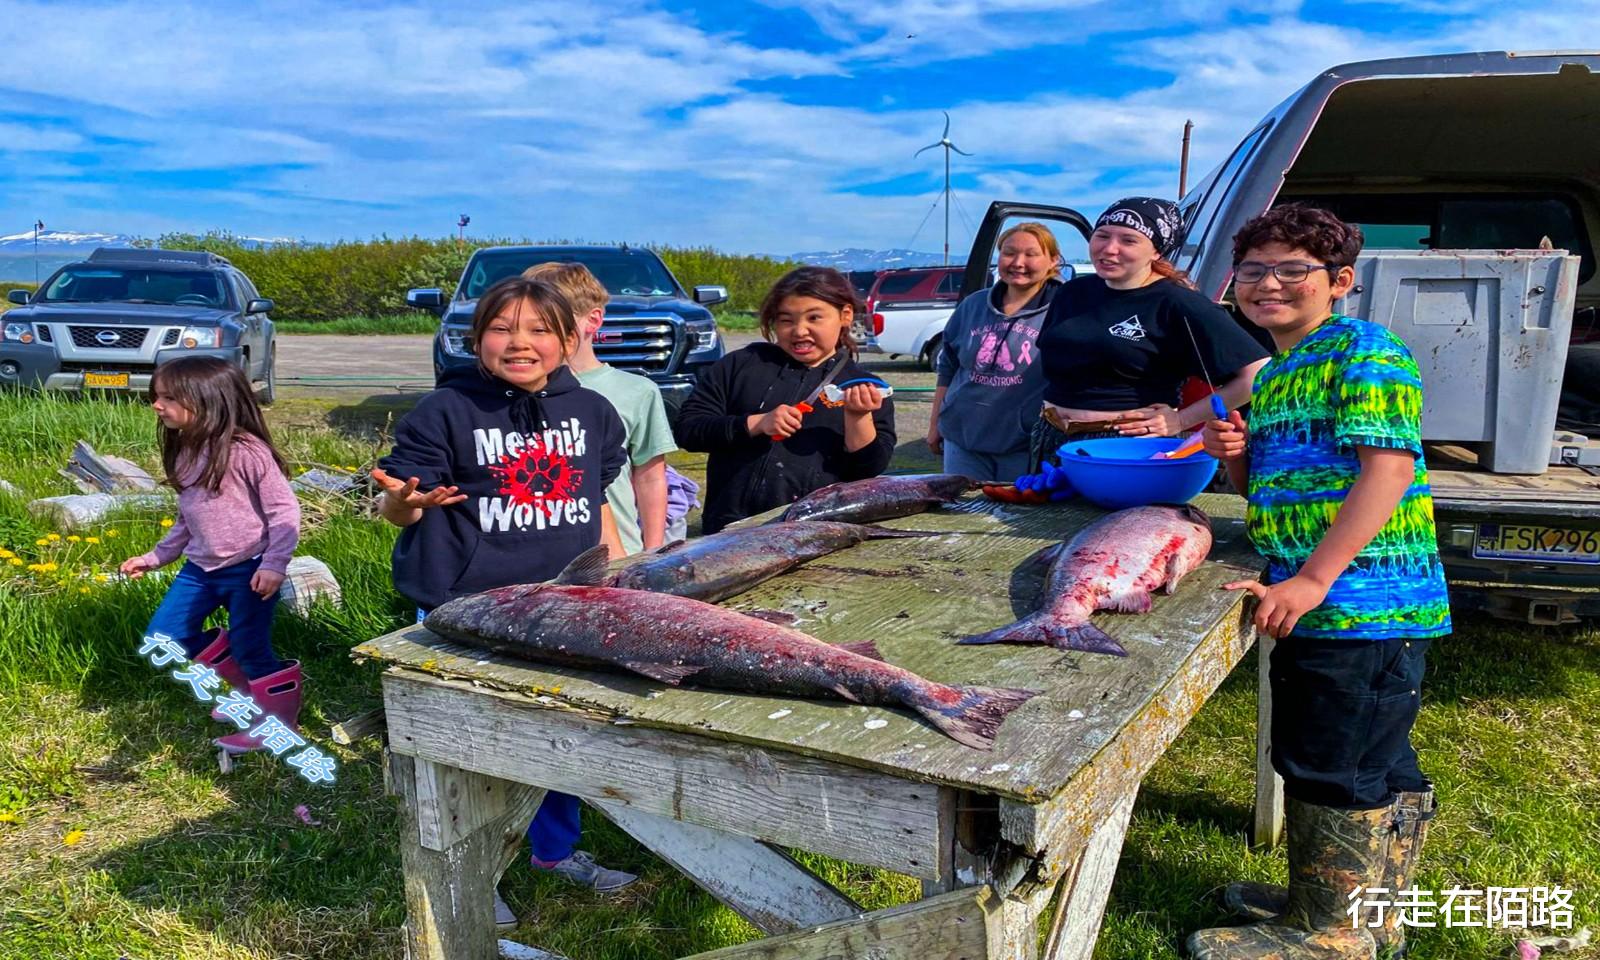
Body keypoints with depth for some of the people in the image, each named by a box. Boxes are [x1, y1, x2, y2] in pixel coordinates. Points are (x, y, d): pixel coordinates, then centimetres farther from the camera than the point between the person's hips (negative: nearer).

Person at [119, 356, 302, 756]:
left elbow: (284, 510, -18)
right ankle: (239, 678, 26)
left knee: (250, 649, -2)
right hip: (201, 568, 8)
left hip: (249, 570, -8)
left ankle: (280, 720, 20)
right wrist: (156, 557, 21)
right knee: (162, 638, 6)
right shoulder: (184, 453, 7)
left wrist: (274, 565, -22)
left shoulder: (246, 452, -18)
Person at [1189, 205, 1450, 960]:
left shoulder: (1364, 351, -10)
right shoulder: (1273, 376, 18)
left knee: (1333, 770, 1)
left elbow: (1390, 468, -20)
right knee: (1378, 766, 20)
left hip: (1364, 597, -9)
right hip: (1316, 604, 9)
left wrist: (1311, 579, -24)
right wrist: (1235, 455, 1)